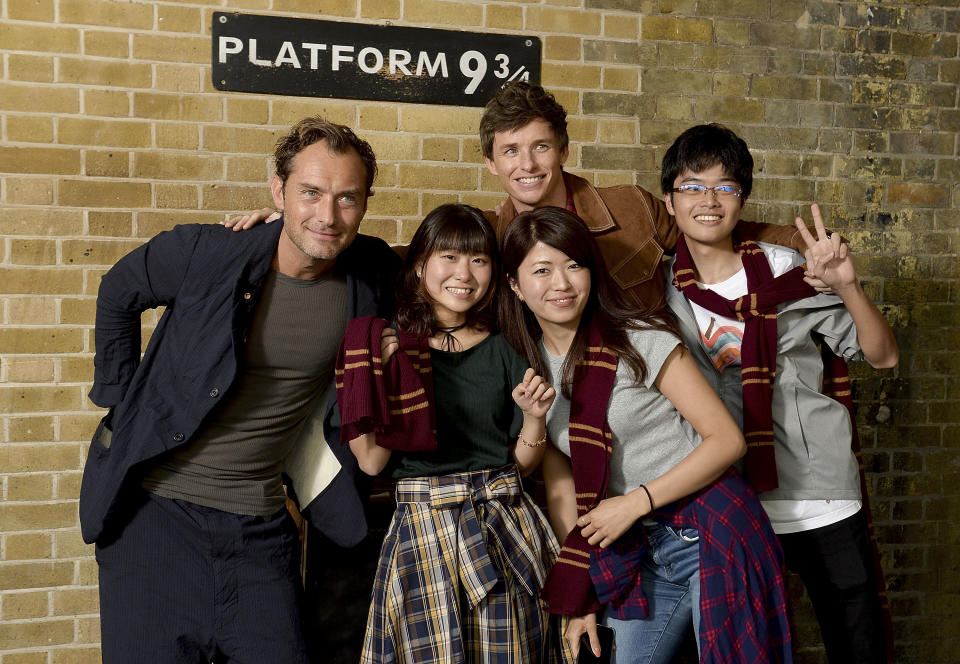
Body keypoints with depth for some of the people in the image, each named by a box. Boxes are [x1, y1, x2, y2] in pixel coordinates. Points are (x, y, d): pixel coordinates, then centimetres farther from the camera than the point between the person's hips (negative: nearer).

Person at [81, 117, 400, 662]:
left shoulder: (374, 276, -5)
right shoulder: (201, 251, -13)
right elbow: (118, 296, 7)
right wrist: (118, 395, 5)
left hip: (260, 525, 2)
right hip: (156, 510, -2)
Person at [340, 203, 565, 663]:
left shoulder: (502, 350, 5)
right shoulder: (393, 347, -1)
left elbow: (522, 464, 9)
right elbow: (371, 463, -7)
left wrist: (534, 417, -9)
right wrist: (386, 380, -14)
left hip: (505, 532, 2)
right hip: (423, 530, -2)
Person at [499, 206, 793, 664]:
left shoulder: (640, 341, -12)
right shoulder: (526, 368, 2)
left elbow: (728, 439, -12)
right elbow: (560, 488, 7)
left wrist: (635, 502, -15)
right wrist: (579, 600, 5)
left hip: (713, 534, -4)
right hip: (639, 551, 5)